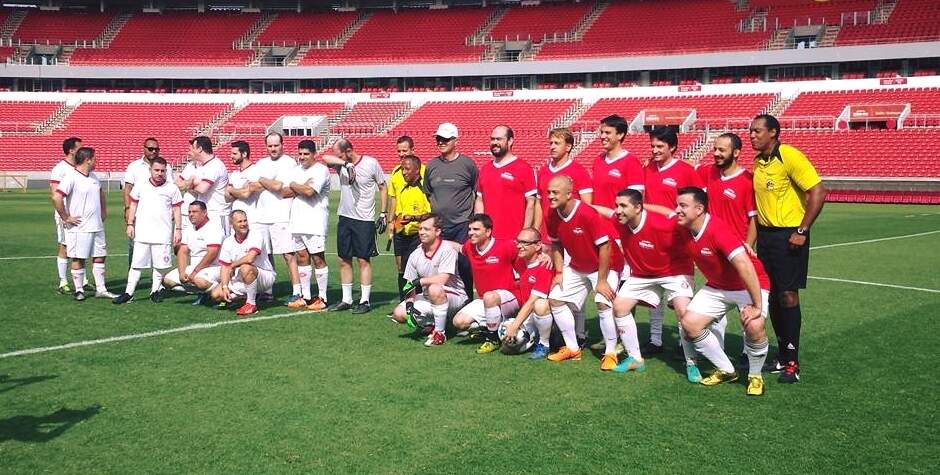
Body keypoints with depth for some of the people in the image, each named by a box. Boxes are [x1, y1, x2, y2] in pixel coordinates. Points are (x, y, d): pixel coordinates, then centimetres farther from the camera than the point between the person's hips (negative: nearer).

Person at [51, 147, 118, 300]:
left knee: (100, 257, 9)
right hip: (79, 228, -8)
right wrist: (66, 218, -17)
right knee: (79, 259, 1)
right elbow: (56, 197, -22)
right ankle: (79, 290, 11)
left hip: (97, 226, 8)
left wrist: (104, 210, 22)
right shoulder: (71, 178, -13)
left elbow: (101, 192, 32)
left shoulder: (93, 176, 12)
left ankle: (101, 289, 15)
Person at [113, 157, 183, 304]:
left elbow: (176, 210, 5)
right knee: (136, 264, 2)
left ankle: (155, 291, 17)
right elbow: (133, 205, 14)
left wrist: (178, 229, 0)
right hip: (142, 233, 1)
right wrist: (130, 224, 8)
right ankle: (128, 293, 5)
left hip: (163, 235, -1)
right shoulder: (140, 185, 8)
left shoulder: (172, 188, 3)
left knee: (160, 264, 3)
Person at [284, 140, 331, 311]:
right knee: (302, 258, 10)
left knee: (318, 259, -5)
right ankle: (305, 297, 18)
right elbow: (285, 193, 6)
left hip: (315, 223, -7)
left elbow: (309, 191, -20)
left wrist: (293, 186, -3)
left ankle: (322, 298, 1)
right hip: (297, 222, 7)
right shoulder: (296, 170, 16)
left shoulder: (321, 170, -7)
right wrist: (302, 187, -8)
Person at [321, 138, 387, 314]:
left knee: (364, 260, -1)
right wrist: (346, 164, -30)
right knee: (344, 260, 9)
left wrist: (383, 214, -2)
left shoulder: (371, 163, -8)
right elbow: (325, 158, -18)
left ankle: (365, 301, 5)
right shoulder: (341, 164, 2)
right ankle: (346, 300, 18)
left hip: (364, 220, -5)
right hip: (345, 218, 5)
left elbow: (382, 188, 1)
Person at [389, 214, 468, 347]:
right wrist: (410, 304, -14)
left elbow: (442, 279, -26)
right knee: (399, 313, -10)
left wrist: (418, 281, -17)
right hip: (428, 299, 6)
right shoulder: (415, 255, 2)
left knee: (434, 289, -39)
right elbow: (410, 285, 3)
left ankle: (440, 333, -21)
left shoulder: (447, 249, -16)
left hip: (454, 296, -6)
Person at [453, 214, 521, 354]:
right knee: (459, 322, -10)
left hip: (509, 297, -6)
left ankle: (493, 339, -17)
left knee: (489, 297, -40)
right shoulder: (469, 247, 1)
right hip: (484, 300, 6)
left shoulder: (504, 246, -16)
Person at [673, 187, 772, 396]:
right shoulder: (684, 230, -10)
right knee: (689, 324, -7)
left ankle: (755, 375, -1)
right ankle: (726, 370, 12)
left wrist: (757, 305, -37)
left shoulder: (717, 230, -33)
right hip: (716, 286, 7)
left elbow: (744, 265, -38)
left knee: (754, 326, -31)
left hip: (749, 285, -7)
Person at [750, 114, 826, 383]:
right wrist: (755, 236, 14)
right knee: (772, 295, 10)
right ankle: (782, 356, 22)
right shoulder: (758, 162, 9)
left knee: (787, 295, -5)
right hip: (765, 234, 7)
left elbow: (818, 192, -18)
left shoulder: (790, 156, -14)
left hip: (789, 236, -7)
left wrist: (802, 231, -18)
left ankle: (792, 363, 4)